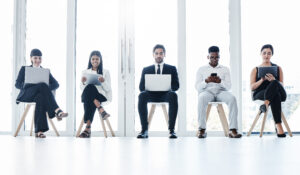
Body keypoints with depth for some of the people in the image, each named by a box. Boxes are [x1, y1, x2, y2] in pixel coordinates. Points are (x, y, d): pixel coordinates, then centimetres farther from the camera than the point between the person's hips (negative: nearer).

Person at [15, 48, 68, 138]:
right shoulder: (24, 69, 17)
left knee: (40, 97, -39)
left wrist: (46, 89, -16)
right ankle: (57, 111, -48)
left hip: (40, 95, 2)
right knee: (43, 85, -33)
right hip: (26, 95, -2)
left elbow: (56, 84, 7)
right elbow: (17, 84, 4)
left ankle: (39, 131, -46)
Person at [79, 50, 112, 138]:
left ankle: (88, 128, -43)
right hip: (86, 95, 1)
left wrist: (103, 82, -13)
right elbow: (82, 88, 13)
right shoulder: (85, 72, 21)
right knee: (89, 87, -35)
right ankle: (101, 110, -48)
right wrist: (83, 83, -9)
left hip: (101, 96, -1)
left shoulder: (105, 72, 16)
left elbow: (107, 89, 6)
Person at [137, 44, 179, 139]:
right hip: (151, 94, 1)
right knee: (142, 95, -34)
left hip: (165, 94, -1)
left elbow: (176, 86, 7)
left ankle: (171, 129, -36)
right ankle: (144, 130, -34)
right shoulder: (146, 70, 21)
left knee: (173, 95, -36)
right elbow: (141, 87, 10)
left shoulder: (172, 69, 19)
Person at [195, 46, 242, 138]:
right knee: (202, 98, -38)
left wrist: (220, 81, -13)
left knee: (232, 98, -33)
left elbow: (228, 86, 8)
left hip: (221, 91, 1)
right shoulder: (201, 69, 17)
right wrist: (206, 81, -14)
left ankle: (233, 130, -37)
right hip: (207, 91, -1)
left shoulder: (225, 69, 20)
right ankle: (202, 129, -35)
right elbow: (197, 87, 6)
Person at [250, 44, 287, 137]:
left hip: (280, 94, 1)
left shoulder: (278, 68, 20)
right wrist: (262, 80, -11)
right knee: (276, 96, -40)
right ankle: (278, 126, -50)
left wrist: (273, 80, -14)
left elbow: (282, 85, 9)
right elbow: (252, 87, 8)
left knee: (275, 83, -38)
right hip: (259, 94, -1)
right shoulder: (255, 70, 18)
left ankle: (265, 104, -55)